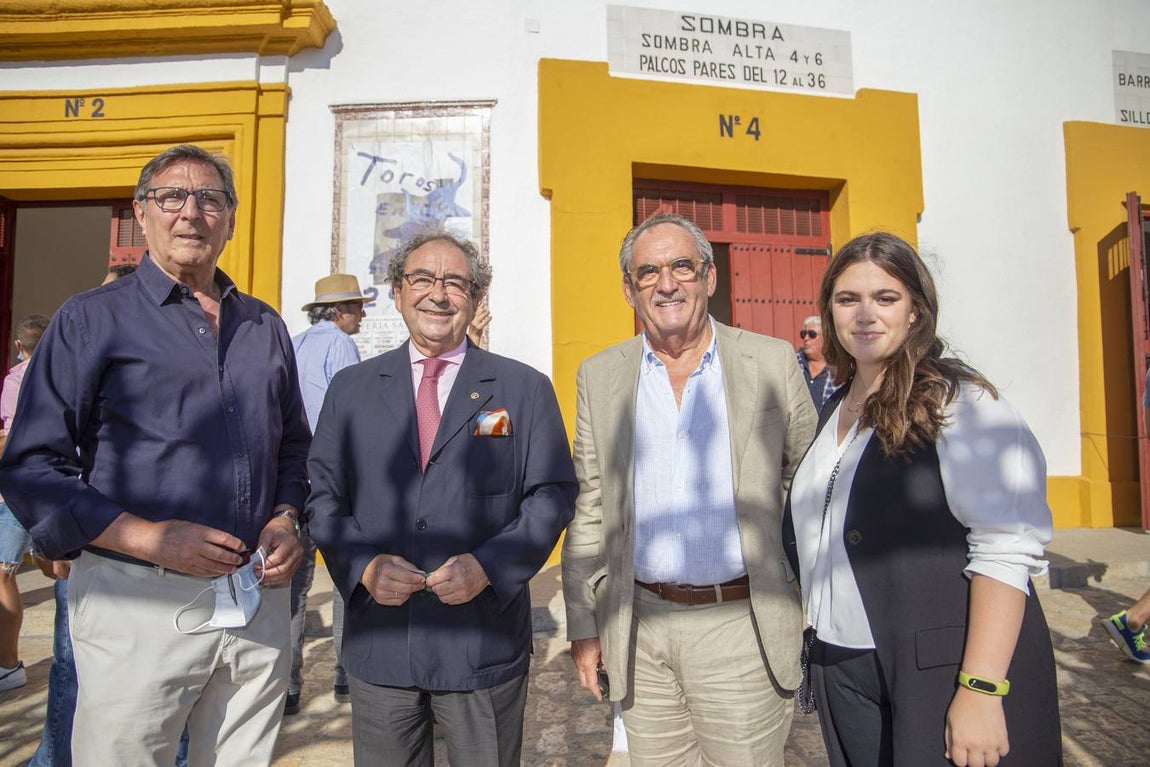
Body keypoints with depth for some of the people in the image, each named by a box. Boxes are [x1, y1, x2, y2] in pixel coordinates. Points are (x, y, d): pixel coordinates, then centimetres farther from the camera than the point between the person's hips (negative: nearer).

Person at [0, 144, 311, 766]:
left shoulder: (264, 325, 12)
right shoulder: (91, 320, 0)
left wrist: (286, 519, 0)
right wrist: (150, 539, -16)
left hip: (258, 598, 4)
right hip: (138, 603, -3)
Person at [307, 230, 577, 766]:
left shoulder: (525, 389, 1)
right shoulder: (350, 388, 8)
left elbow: (552, 496, -2)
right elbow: (323, 496, 6)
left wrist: (488, 565, -15)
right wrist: (364, 565, -11)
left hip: (484, 646, -1)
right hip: (379, 646, 2)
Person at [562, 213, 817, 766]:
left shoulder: (773, 362, -1)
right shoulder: (599, 375, 4)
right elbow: (589, 510, 7)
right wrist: (583, 625, 6)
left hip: (742, 626, -1)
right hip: (640, 629, 2)